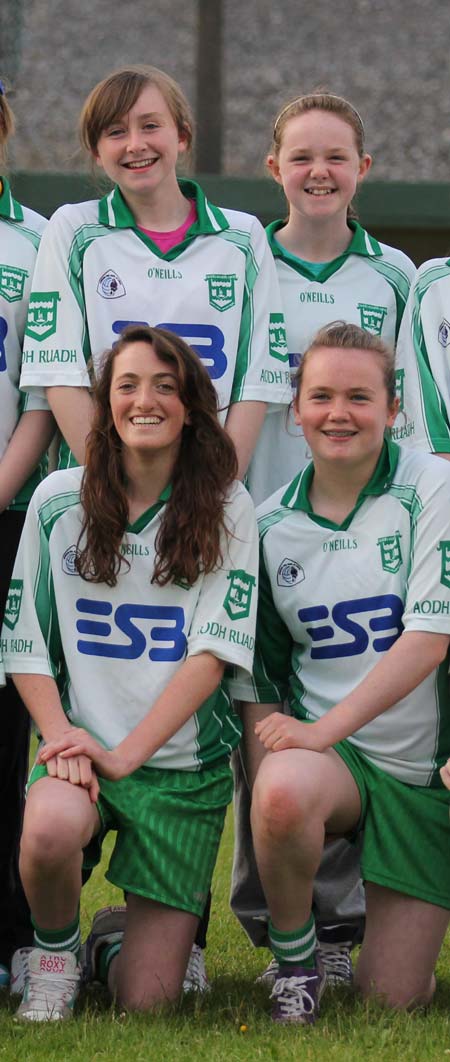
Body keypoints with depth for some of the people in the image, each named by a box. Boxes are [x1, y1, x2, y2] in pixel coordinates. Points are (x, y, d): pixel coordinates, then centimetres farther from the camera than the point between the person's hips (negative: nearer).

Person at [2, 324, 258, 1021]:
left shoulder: (227, 511, -1)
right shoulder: (58, 502, 3)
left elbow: (214, 649, -7)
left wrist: (126, 754, -16)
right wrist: (62, 735, -12)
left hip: (184, 763, 0)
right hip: (81, 749, 0)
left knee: (148, 1001, -8)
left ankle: (122, 944, 31)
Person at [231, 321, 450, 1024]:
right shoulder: (271, 524, 3)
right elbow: (259, 676, 8)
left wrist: (324, 729, -23)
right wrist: (267, 785, -7)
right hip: (323, 750, 2)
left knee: (390, 997, -5)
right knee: (282, 792, -38)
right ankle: (294, 958, -10)